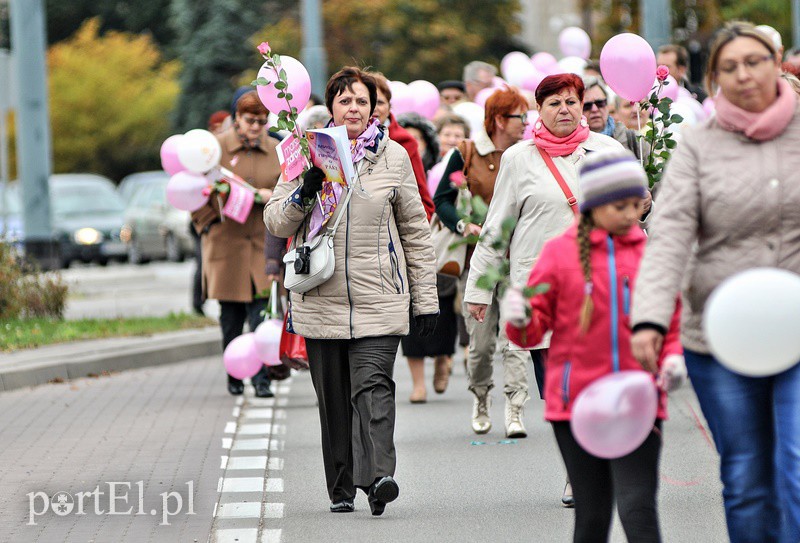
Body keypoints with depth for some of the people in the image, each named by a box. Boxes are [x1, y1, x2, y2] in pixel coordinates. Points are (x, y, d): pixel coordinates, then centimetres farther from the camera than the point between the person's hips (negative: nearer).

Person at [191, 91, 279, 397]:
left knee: (262, 312, -9)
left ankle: (261, 377, -6)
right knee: (231, 315, 5)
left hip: (264, 243, 1)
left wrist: (273, 196, -8)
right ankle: (234, 376, 19)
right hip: (226, 242, -1)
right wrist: (208, 223, -3)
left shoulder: (277, 151, 8)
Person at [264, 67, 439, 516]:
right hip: (321, 299, 2)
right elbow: (276, 222, 7)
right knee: (333, 397, 6)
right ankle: (342, 488, 16)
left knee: (372, 386, -17)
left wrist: (426, 300, 7)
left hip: (379, 298, -2)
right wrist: (303, 194, -13)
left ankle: (377, 476, -30)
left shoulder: (393, 157, 6)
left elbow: (416, 231, 10)